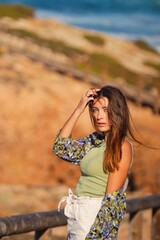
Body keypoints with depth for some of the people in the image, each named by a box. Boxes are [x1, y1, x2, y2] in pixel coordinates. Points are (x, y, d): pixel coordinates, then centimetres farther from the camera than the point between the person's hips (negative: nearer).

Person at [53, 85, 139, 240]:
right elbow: (60, 148, 3)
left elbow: (112, 197, -15)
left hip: (96, 215, -7)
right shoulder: (94, 140, 11)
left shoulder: (121, 146, -11)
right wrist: (78, 110, 1)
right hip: (75, 215, 7)